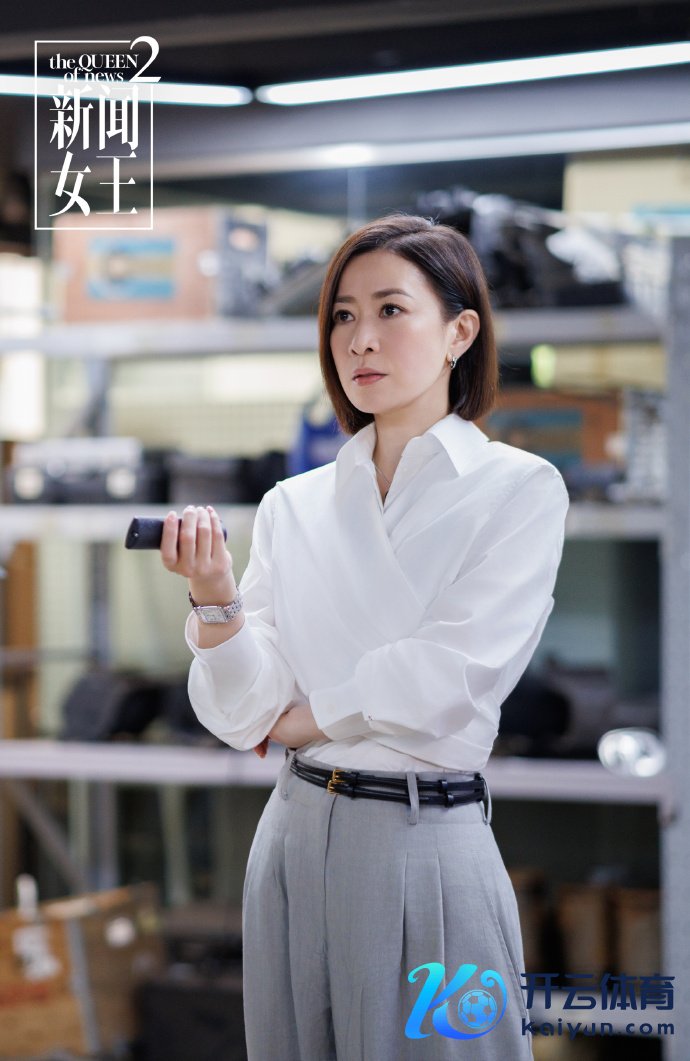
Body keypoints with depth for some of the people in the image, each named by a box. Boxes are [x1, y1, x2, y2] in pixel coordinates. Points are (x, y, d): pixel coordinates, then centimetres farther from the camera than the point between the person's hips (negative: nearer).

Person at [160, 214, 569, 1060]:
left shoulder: (518, 490, -4)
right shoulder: (293, 506, 8)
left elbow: (444, 682, -15)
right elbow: (246, 715, 2)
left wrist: (298, 721, -2)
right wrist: (214, 600, -16)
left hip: (426, 844, -4)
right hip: (295, 838, 4)